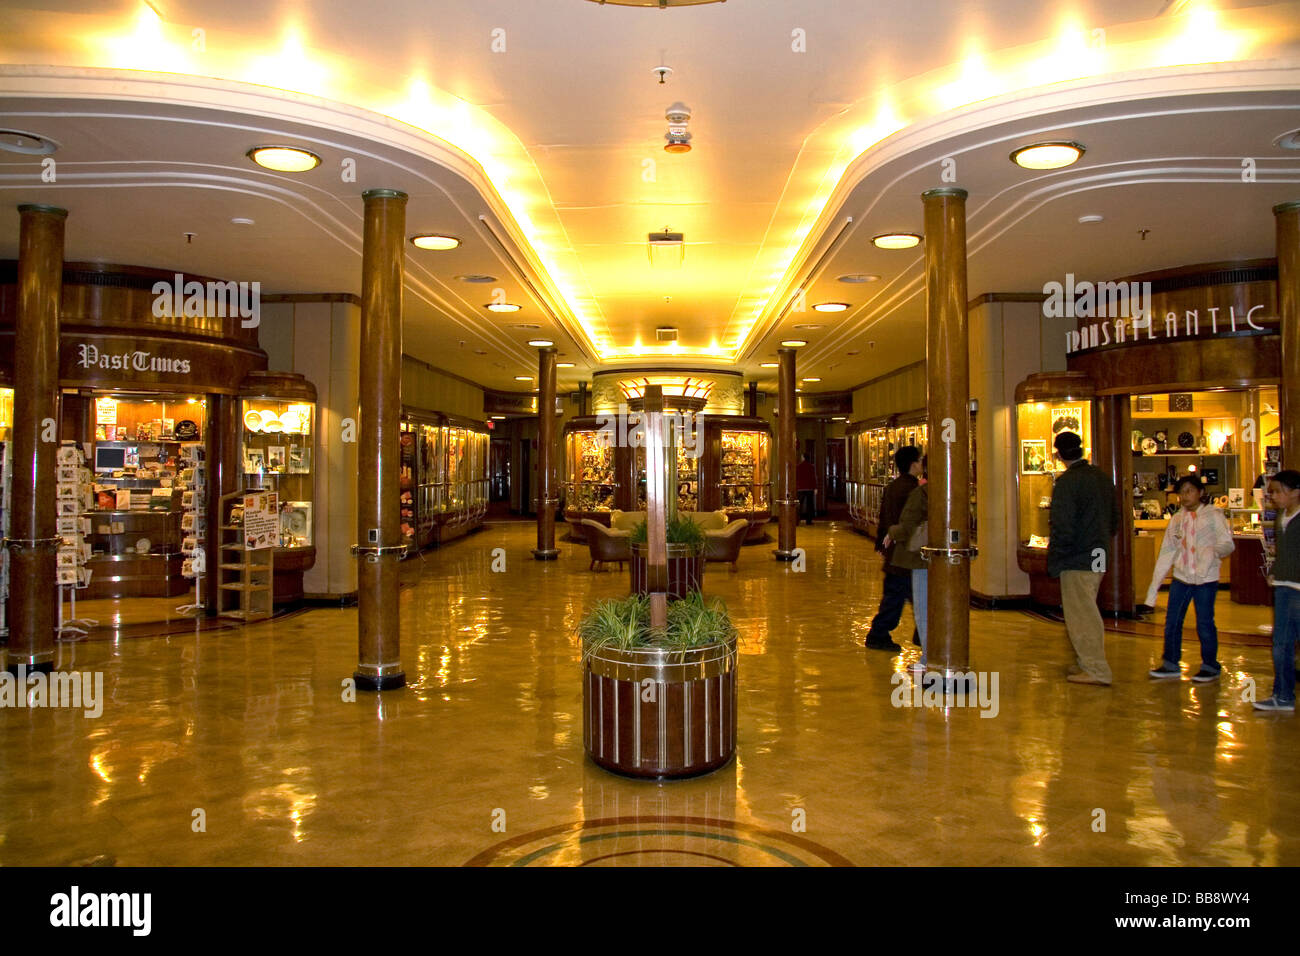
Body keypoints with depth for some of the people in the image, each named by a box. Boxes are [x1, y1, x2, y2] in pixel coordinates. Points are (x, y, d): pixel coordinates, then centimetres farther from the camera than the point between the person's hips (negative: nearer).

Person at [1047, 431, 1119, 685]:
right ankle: (1086, 663, 27)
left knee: (1080, 615, -1)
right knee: (1087, 612, 19)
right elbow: (1114, 519, 16)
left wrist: (1053, 561, -10)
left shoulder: (1067, 481, -16)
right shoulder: (1102, 478, 9)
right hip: (1099, 558, 9)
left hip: (1077, 559, -8)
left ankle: (1096, 671, 3)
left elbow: (1063, 527, -20)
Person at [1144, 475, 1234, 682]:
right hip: (1181, 578, 4)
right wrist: (1154, 586, 6)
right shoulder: (1176, 519, 8)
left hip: (1206, 580, -4)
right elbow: (1166, 553, 8)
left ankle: (1210, 667, 18)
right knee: (1172, 622, 7)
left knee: (1204, 624, 0)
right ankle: (1170, 664, 21)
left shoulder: (1213, 515, -3)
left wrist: (1213, 550, -33)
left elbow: (1228, 543, -9)